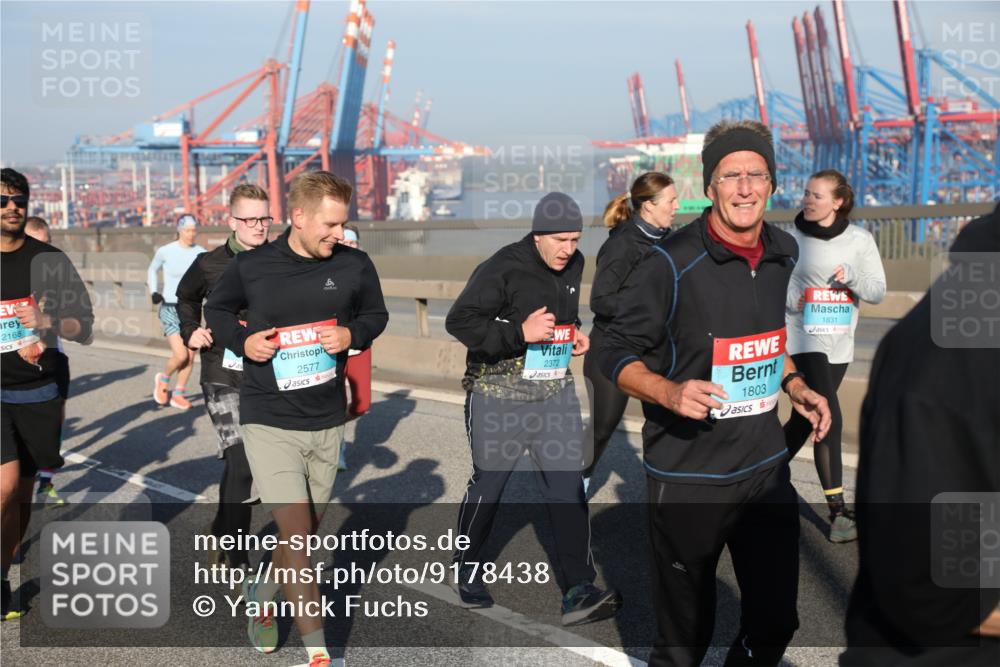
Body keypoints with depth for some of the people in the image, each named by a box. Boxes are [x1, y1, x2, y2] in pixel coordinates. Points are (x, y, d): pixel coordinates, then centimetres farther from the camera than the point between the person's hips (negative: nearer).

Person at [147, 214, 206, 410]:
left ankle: (177, 395, 20)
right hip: (170, 308, -4)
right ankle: (163, 379, 18)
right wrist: (153, 291, 0)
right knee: (180, 356, -13)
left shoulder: (201, 253, 0)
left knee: (190, 356, 4)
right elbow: (152, 270, 12)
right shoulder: (165, 252, -7)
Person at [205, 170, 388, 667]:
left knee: (307, 531, 16)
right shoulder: (250, 266, -6)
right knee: (296, 531, -11)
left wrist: (352, 335, -9)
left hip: (328, 421, 3)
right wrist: (242, 340, -8)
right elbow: (216, 310, 11)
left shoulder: (354, 265, -3)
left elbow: (376, 315, 12)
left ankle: (261, 595, 46)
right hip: (268, 420, -3)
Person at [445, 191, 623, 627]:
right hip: (498, 396, -5)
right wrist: (520, 332, -25)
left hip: (556, 393, 5)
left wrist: (575, 333, 4)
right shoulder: (502, 268, -16)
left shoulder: (573, 266, 6)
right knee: (487, 484, 11)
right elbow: (459, 321, -17)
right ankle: (467, 569, 33)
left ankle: (578, 592, 2)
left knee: (568, 488, -2)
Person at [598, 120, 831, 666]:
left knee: (775, 621, 15)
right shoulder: (670, 264, -16)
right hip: (687, 478, -5)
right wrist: (670, 392, -28)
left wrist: (796, 388, 8)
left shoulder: (784, 253, 5)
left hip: (767, 467, 6)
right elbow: (617, 356, -10)